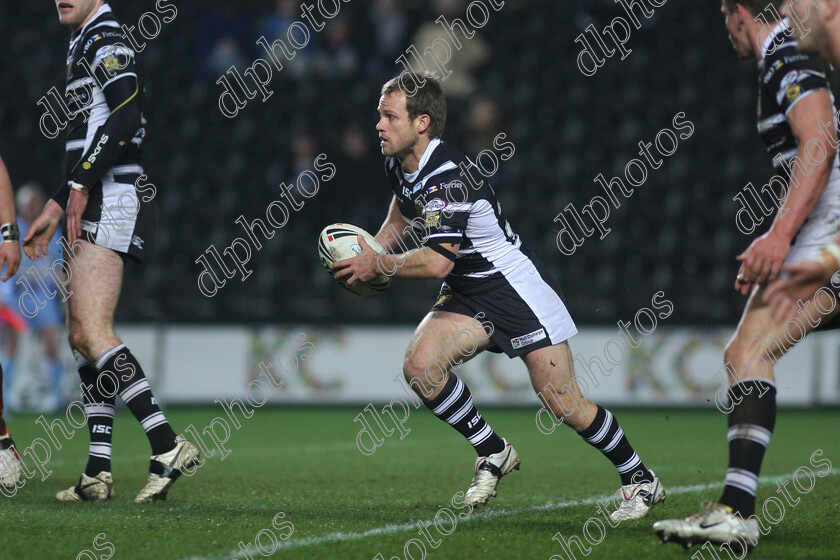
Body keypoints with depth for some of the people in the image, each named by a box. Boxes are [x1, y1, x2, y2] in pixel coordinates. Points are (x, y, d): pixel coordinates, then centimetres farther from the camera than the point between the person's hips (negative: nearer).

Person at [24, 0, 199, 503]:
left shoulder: (105, 41, -8)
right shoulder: (84, 46, 23)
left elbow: (125, 120, -22)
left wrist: (80, 184, -19)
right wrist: (56, 208, 26)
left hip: (112, 202, -10)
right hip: (98, 207, 10)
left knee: (91, 331, -19)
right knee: (82, 334, 9)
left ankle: (168, 444, -24)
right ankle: (98, 473, 9)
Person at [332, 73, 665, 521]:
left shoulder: (448, 176, -27)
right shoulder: (398, 164, 1)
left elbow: (438, 262, -31)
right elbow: (403, 212, 24)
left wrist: (380, 266, -19)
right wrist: (371, 252, 9)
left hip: (518, 290, -8)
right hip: (468, 295, 8)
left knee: (564, 406, -8)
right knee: (418, 364, -18)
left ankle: (640, 479, 13)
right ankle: (493, 453, 0)